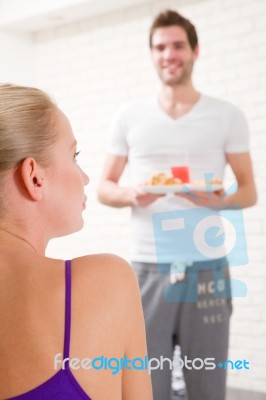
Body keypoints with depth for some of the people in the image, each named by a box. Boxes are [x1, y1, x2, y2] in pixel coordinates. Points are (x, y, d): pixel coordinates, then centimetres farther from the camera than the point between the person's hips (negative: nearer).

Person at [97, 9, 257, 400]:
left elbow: (249, 191, 8)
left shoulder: (228, 116, 6)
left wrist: (219, 200, -14)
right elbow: (104, 188, 12)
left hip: (207, 266, 0)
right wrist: (132, 195, -11)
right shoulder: (129, 116, 9)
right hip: (148, 267, 1)